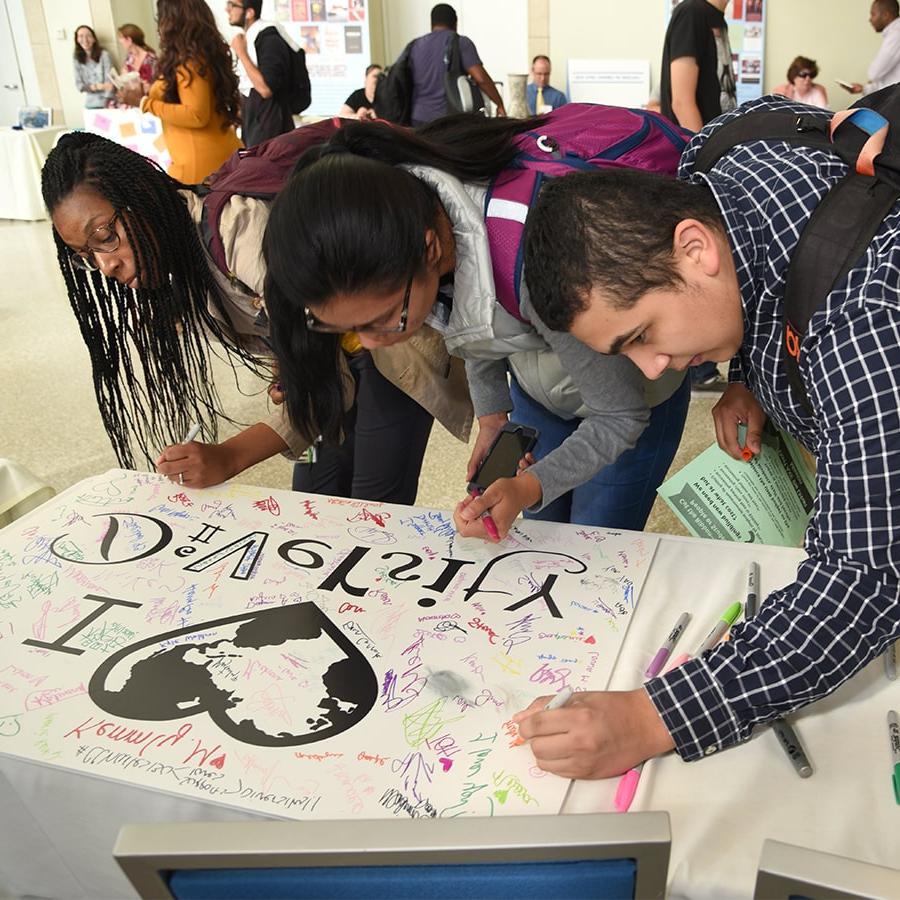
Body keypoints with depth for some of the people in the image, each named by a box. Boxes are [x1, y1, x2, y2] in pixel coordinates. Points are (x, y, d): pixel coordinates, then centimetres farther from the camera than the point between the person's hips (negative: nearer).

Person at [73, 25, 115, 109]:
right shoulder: (78, 60, 3)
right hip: (90, 105, 3)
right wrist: (96, 86, -18)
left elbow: (109, 81, -11)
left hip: (107, 103, -3)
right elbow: (79, 85, 0)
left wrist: (108, 103, -21)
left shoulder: (103, 55, -7)